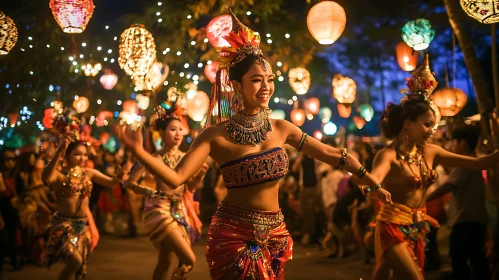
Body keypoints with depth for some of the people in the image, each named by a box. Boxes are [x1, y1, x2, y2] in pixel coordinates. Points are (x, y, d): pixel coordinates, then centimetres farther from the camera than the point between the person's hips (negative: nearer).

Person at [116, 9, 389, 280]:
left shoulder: (280, 128, -1)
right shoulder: (216, 135, -12)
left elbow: (332, 154, 6)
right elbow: (176, 177, -20)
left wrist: (374, 184, 11)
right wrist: (139, 151, -35)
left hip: (274, 234, 4)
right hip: (233, 234, -4)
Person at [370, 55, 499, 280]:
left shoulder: (430, 152, 4)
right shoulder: (388, 155, -16)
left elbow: (478, 163, 5)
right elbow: (373, 179, -37)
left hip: (417, 229, 7)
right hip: (393, 228, -6)